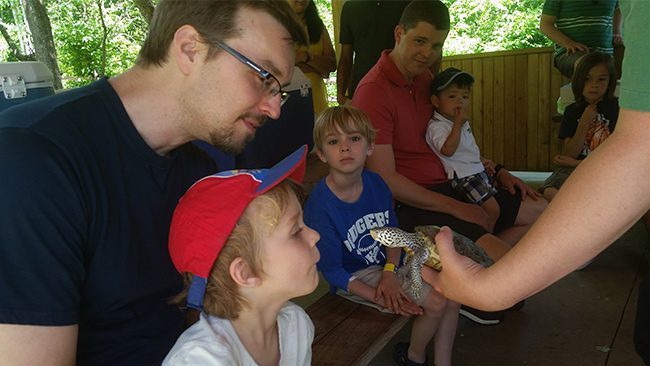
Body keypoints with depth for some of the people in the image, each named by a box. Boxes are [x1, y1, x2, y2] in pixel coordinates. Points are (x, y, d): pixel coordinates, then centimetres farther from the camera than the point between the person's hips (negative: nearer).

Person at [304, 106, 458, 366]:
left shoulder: (376, 184, -6)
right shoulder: (319, 206, -25)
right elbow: (331, 271, -19)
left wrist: (390, 273, -15)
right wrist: (380, 298, -23)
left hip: (388, 265, 7)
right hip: (355, 278, -7)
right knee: (436, 302, -16)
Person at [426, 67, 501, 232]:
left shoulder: (463, 123, 15)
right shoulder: (436, 126, -15)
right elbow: (448, 150, -31)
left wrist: (482, 161, 17)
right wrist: (458, 123, -26)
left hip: (477, 170, 10)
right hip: (461, 177, -10)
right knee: (492, 209, -18)